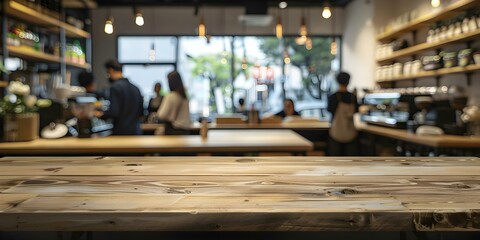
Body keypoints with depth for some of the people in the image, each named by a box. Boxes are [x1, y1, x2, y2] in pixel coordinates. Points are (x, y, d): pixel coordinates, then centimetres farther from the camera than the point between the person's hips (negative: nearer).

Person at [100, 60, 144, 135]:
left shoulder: (115, 87, -12)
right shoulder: (135, 88, 10)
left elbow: (113, 112, -19)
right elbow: (141, 112, 14)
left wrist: (101, 115, -3)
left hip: (121, 132, -7)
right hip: (136, 131, 7)